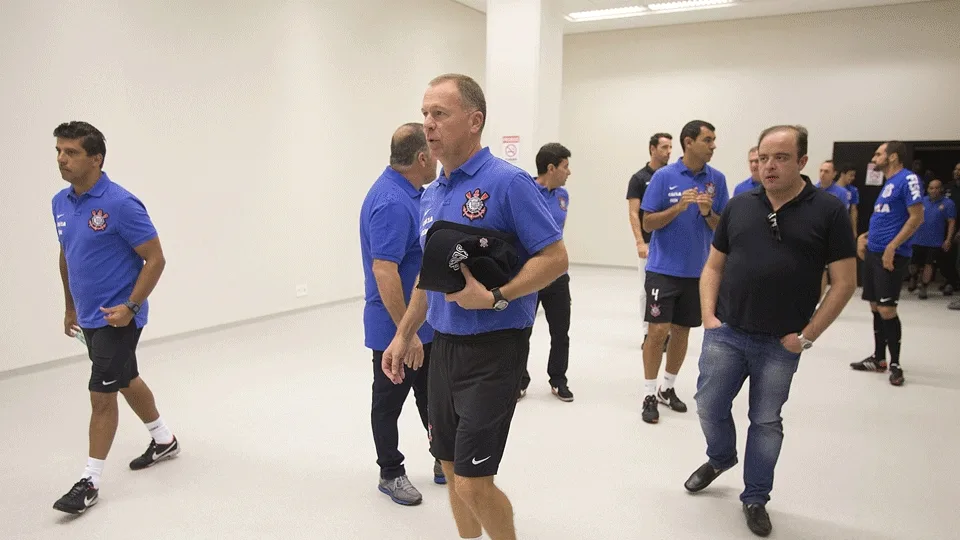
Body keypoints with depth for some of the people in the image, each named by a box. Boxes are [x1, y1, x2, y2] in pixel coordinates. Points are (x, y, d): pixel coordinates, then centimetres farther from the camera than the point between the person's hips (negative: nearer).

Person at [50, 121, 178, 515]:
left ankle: (90, 481, 11)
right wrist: (70, 306, 21)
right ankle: (164, 440, 39)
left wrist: (131, 307, -23)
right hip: (89, 317, 8)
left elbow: (155, 259, -18)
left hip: (117, 317, -8)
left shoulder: (121, 204, -20)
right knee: (127, 380, 20)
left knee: (101, 394, -2)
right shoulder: (61, 203, 4)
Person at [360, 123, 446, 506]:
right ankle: (391, 473, 26)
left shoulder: (409, 192, 6)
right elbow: (384, 273, -29)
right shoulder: (392, 202, -25)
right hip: (397, 327, -9)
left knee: (434, 396, 19)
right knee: (389, 401, 9)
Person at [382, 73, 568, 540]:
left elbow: (555, 258, -15)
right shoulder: (430, 195, 10)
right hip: (444, 345, 8)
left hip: (493, 349, -7)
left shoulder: (508, 182, -14)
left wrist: (493, 298, -25)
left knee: (473, 483, -3)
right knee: (452, 468, 17)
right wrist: (404, 334, 18)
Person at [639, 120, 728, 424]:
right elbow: (648, 223, -7)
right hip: (664, 268, -4)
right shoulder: (664, 176, -7)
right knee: (659, 330, -6)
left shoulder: (717, 179, 3)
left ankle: (668, 388, 29)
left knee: (682, 331, 12)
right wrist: (678, 207, -21)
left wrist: (707, 212, -16)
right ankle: (649, 395, 8)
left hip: (698, 270, 4)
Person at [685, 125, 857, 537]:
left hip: (781, 344, -2)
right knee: (709, 405, 8)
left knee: (766, 421, 10)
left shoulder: (828, 211, -5)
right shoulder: (738, 207, 4)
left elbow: (844, 282, -4)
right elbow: (714, 266, 10)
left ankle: (755, 498, 29)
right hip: (725, 333, 3)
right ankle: (720, 458, 40)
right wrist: (708, 316, -1)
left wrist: (807, 335, -8)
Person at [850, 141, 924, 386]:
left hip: (891, 255, -9)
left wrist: (891, 247, -21)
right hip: (873, 252, 9)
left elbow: (917, 217, -17)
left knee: (886, 310, -7)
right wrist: (864, 237, 12)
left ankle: (895, 364, 5)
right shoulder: (888, 183, 17)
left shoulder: (907, 179, -10)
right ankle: (879, 359, 23)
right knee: (875, 308, 13)